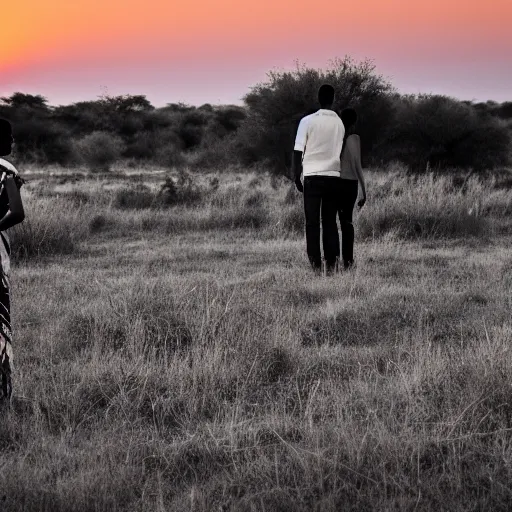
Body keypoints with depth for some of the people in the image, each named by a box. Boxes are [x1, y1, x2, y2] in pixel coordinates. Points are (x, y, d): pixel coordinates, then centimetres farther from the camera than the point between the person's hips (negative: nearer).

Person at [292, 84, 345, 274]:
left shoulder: (308, 121, -7)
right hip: (333, 176, 3)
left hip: (312, 176, -3)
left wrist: (296, 176, 2)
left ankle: (316, 263, -4)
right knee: (330, 221, 8)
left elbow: (298, 151, -7)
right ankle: (331, 263, 2)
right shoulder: (339, 123, 3)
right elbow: (341, 152, 11)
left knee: (312, 222, 1)